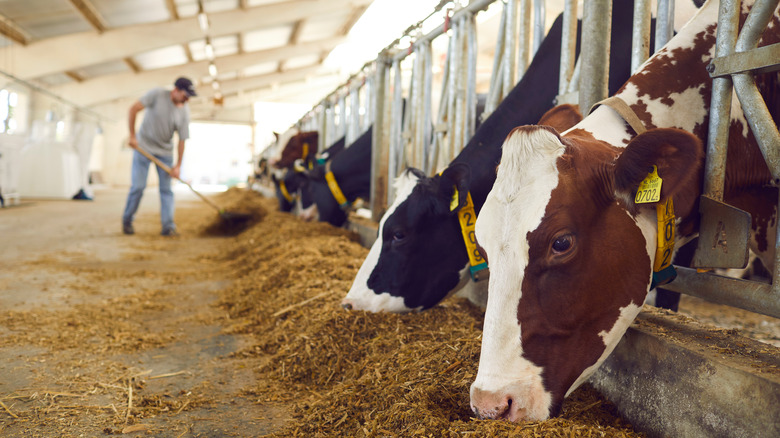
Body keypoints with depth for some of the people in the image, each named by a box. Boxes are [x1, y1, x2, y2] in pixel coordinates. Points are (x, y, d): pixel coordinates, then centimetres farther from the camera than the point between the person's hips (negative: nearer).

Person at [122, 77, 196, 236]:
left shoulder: (184, 111, -8)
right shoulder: (157, 94, -16)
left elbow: (182, 140, -7)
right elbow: (134, 109, -15)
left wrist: (178, 165, -9)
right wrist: (132, 136, -17)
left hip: (165, 152, 3)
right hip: (144, 146, -3)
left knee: (166, 188, -1)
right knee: (138, 186, -3)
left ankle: (168, 226, 0)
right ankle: (127, 221, 14)